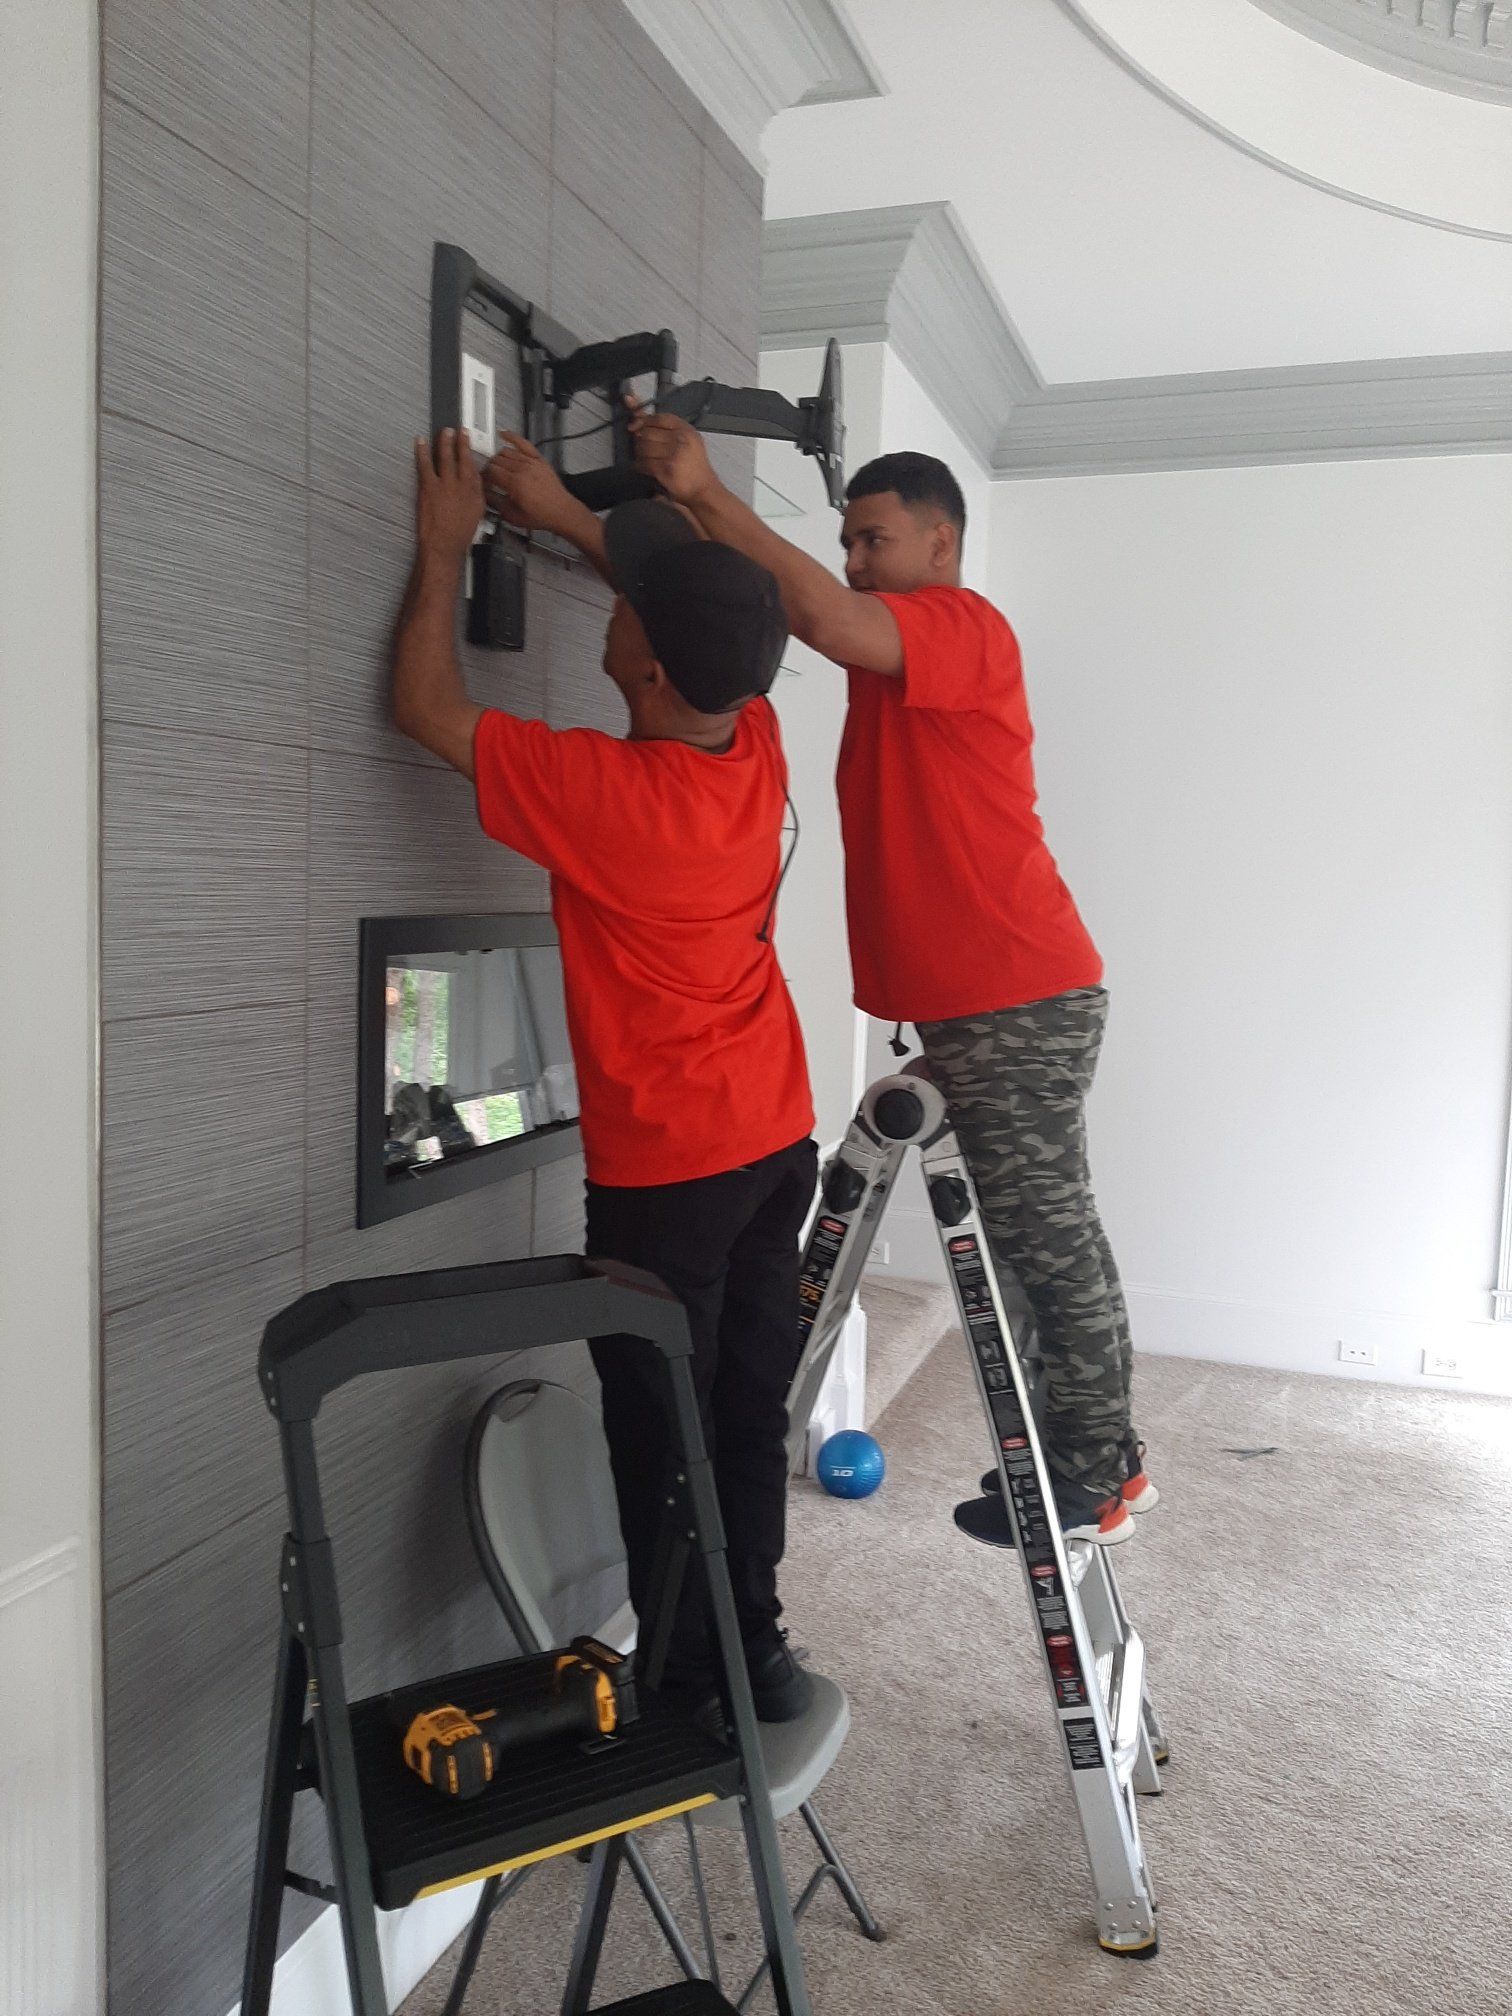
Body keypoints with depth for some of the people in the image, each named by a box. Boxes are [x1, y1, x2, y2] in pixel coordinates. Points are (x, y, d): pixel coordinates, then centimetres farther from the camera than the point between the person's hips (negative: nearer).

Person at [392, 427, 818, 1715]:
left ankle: (691, 1686, 20)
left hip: (664, 1173, -7)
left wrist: (446, 548, 4)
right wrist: (566, 518, 18)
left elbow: (426, 706, -8)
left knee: (660, 1442, 7)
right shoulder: (759, 746, -3)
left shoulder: (600, 789, -21)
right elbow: (710, 622, 18)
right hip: (778, 1143, 7)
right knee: (751, 1416, 16)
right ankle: (757, 1652, 29)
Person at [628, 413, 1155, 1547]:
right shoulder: (892, 647, 19)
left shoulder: (966, 626, -9)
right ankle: (1106, 1457, 27)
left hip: (1020, 1004, -10)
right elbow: (790, 604, 12)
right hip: (983, 1003, 10)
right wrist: (683, 500, 2)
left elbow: (824, 615, -27)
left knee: (1048, 1239, -2)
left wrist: (705, 488, -22)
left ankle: (1091, 1485, 11)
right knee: (1046, 1236, 15)